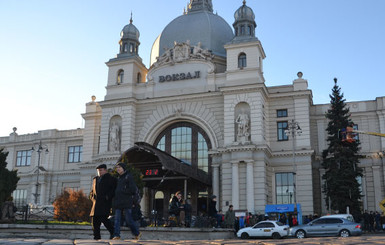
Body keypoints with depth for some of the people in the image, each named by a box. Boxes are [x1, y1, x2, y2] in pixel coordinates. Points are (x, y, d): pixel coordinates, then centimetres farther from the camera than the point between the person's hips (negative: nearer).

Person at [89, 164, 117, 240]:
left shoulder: (111, 179, 3)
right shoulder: (95, 179, 22)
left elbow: (114, 190, -5)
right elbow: (92, 191, 29)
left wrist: (107, 197, -15)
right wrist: (92, 197, 10)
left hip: (105, 202, -6)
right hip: (96, 203, 6)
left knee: (103, 218, -17)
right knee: (94, 219, -1)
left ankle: (112, 232, 0)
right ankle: (96, 236, 6)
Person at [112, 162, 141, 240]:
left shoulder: (128, 177, -5)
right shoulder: (118, 178, 17)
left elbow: (133, 190, -11)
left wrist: (122, 191, -11)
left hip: (126, 202, -7)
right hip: (118, 202, 7)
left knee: (128, 219, -2)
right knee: (117, 219, 0)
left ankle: (137, 233, 15)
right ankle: (116, 235, 2)